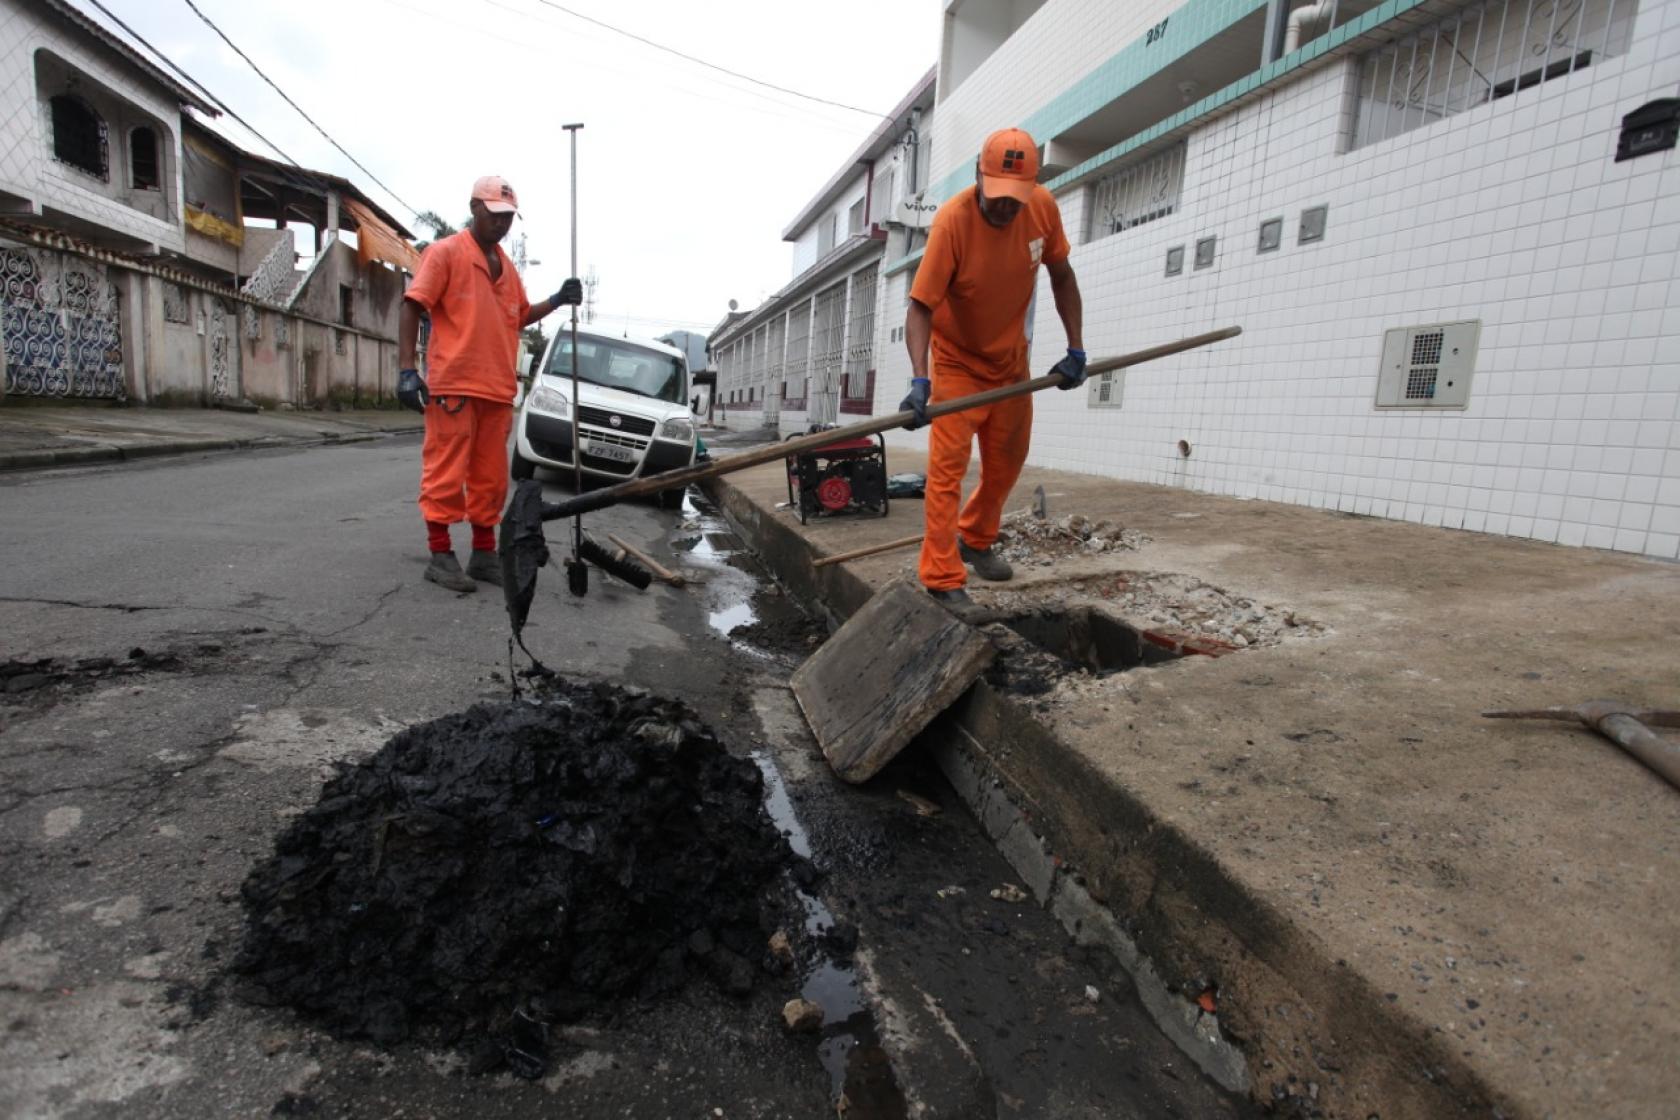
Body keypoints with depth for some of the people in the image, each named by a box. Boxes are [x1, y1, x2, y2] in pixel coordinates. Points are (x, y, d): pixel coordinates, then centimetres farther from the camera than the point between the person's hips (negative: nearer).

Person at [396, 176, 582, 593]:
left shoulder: (507, 266, 19)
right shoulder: (446, 252, -1)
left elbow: (522, 315, 30)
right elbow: (412, 307, -6)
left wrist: (557, 300, 12)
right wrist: (406, 369, -15)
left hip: (497, 390, 7)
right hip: (452, 386, -6)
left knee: (490, 478, 9)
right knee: (446, 473, -3)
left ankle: (484, 554, 18)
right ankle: (440, 555, 5)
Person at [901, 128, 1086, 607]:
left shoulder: (1044, 207, -13)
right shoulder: (952, 221, -27)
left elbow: (1062, 277, 1)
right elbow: (920, 306, -29)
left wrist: (1076, 350, -5)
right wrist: (920, 379, -42)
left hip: (1011, 358, 5)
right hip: (957, 360, -5)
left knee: (1007, 462, 14)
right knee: (947, 466, -12)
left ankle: (974, 541, 37)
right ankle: (942, 580, -7)